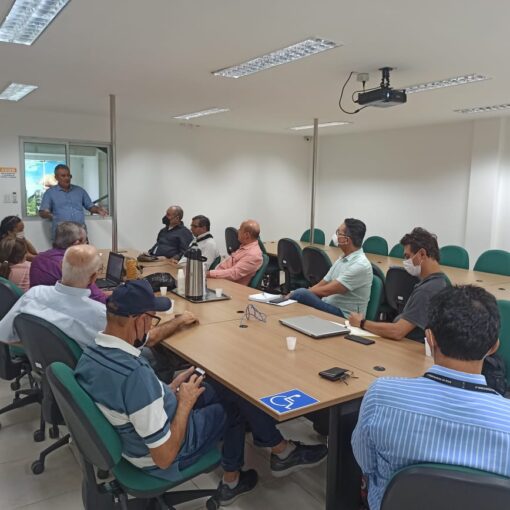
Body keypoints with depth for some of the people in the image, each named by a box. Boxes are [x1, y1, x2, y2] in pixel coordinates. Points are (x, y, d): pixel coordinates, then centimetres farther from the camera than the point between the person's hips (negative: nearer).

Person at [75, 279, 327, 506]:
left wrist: (168, 391, 4)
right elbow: (164, 457, -29)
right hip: (163, 456, -8)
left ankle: (232, 481, 32)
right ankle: (283, 452, 33)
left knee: (222, 387, 18)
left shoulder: (89, 356, -10)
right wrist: (185, 402, -17)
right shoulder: (136, 374, -37)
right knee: (239, 397, 6)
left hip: (130, 435, 8)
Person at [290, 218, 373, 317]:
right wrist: (293, 294, -3)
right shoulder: (342, 259, 11)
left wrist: (301, 293, -7)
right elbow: (321, 285, 10)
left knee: (300, 295, -26)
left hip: (344, 316, -8)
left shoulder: (360, 265, -18)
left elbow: (326, 291, -20)